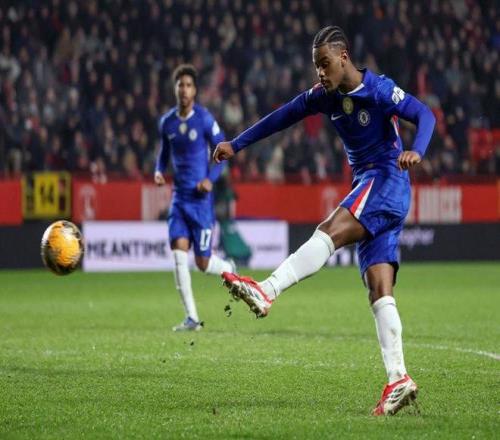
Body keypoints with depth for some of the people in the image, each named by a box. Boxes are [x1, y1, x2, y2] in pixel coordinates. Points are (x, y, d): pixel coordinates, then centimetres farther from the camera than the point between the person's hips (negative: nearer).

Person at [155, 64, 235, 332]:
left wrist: (211, 178, -18)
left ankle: (229, 270, 36)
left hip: (201, 198, -4)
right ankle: (191, 318, -6)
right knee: (179, 253, -11)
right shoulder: (167, 122, 6)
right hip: (179, 197, 4)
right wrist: (159, 171, 0)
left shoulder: (205, 119, -9)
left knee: (203, 263, -1)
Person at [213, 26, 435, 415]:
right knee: (379, 289, -4)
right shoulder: (325, 95, 10)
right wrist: (236, 144, 15)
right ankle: (398, 379, -11)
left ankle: (266, 292, -40)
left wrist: (416, 151, -37)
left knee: (330, 233, -28)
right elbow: (283, 117, 16)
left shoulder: (379, 90, -10)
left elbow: (425, 114, -18)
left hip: (387, 181, -8)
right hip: (368, 189, 8)